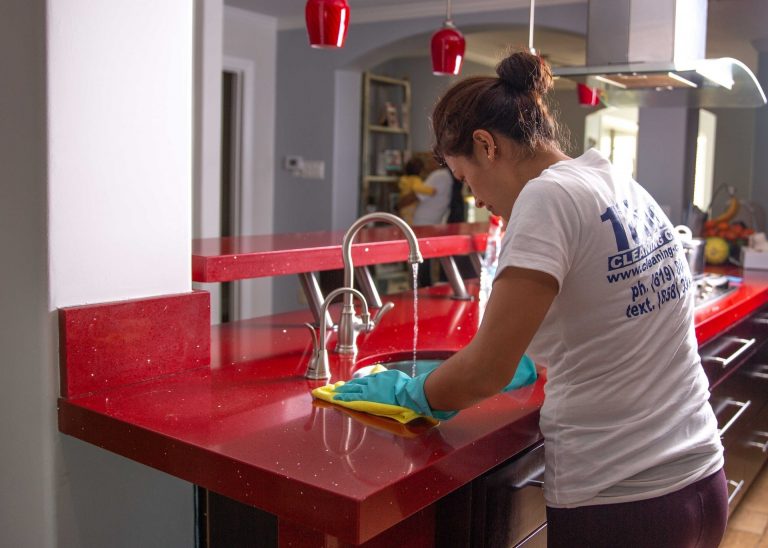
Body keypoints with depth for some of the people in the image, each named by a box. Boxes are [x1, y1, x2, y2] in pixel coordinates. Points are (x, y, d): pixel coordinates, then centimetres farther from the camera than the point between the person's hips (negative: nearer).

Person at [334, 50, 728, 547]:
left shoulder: (548, 196, -17)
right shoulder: (623, 187, 8)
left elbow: (486, 372, -18)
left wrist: (410, 392, -2)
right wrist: (530, 360, 19)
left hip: (619, 504, -8)